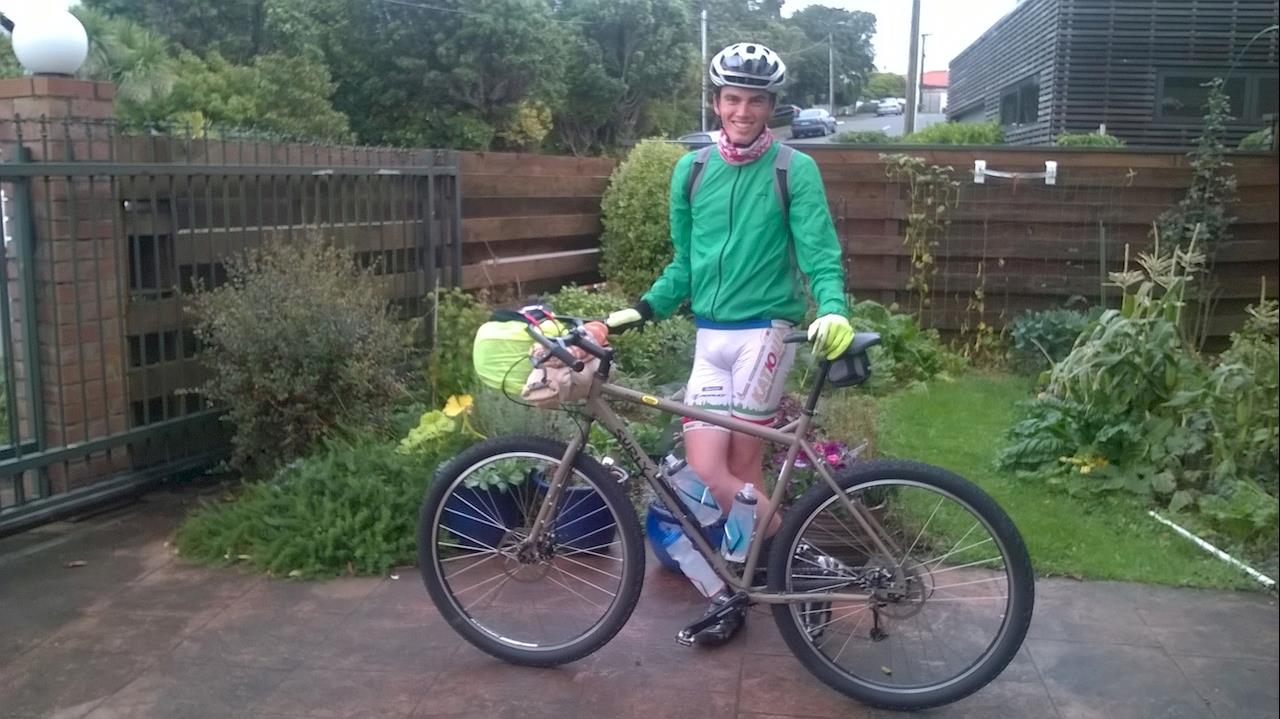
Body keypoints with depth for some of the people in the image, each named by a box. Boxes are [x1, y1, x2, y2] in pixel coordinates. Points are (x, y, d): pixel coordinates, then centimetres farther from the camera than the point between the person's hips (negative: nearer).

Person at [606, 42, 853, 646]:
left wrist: (832, 310, -27)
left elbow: (819, 255, -8)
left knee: (736, 471, -7)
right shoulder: (691, 171, 10)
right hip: (709, 336, 5)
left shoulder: (795, 170, -2)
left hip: (765, 331, -4)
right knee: (710, 469, -3)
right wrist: (642, 310, 5)